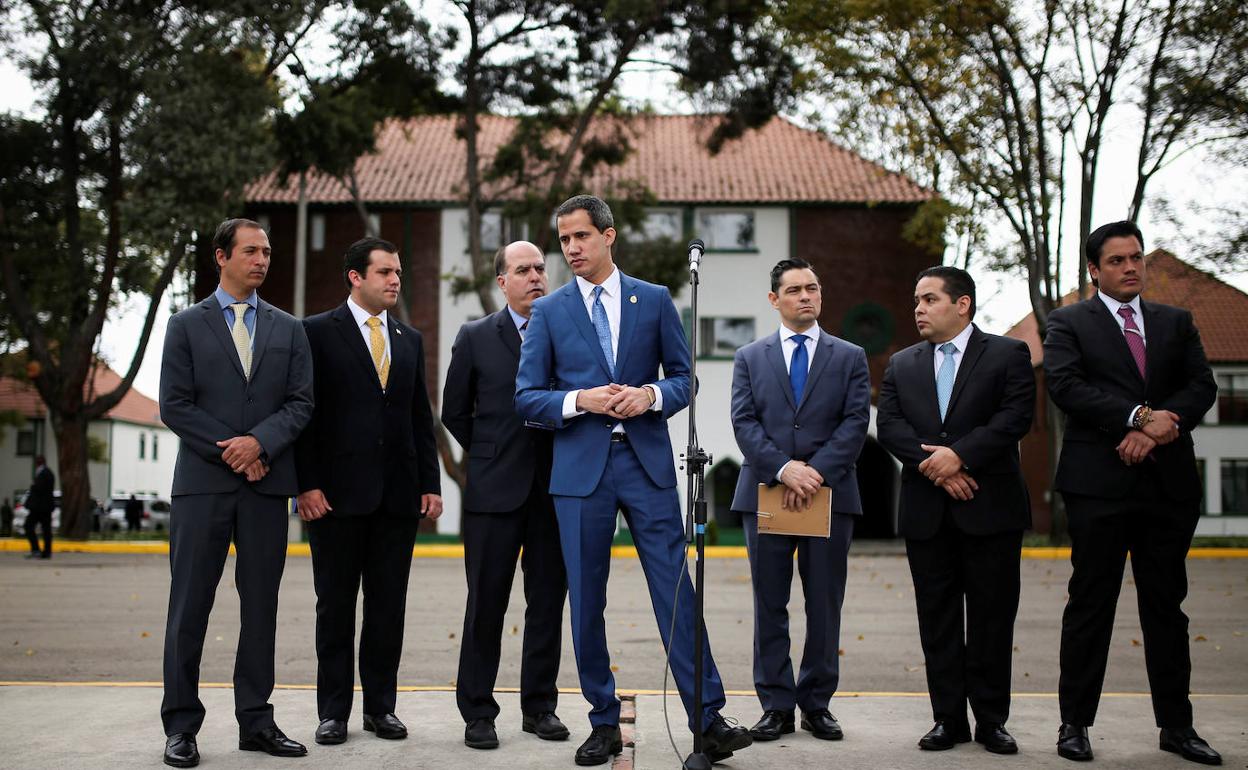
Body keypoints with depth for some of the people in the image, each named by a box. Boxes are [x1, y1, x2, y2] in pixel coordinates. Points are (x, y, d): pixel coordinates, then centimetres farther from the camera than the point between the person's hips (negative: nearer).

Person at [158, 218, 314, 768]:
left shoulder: (288, 330, 13)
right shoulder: (187, 326, 6)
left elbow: (301, 402, 4)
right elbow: (174, 405, -1)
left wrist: (259, 441, -13)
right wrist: (230, 452, -9)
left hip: (266, 482, 2)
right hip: (203, 482, -2)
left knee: (261, 605, 5)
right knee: (190, 604, 0)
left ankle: (255, 721, 13)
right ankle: (181, 725, 7)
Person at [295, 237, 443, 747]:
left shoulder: (410, 340, 14)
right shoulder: (318, 332, -1)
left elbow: (422, 418, 14)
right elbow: (306, 413, -4)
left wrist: (430, 484, 7)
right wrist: (307, 484, -11)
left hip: (398, 494, 4)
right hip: (338, 493, -4)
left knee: (388, 605, 7)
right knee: (335, 605, 5)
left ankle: (381, 706, 17)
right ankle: (334, 710, 13)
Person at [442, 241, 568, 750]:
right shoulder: (475, 338, 4)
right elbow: (455, 412, 9)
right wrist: (490, 456, 8)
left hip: (556, 487, 2)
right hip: (496, 489, -1)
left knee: (548, 601, 7)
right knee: (486, 603, 2)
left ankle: (540, 706, 18)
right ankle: (477, 712, 11)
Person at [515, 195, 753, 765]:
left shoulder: (654, 300, 8)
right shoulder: (548, 311, 6)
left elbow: (684, 377, 10)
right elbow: (527, 397, 4)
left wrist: (651, 394, -11)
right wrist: (579, 401, -13)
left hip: (647, 462, 0)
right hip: (581, 468, 1)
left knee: (676, 591, -3)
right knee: (586, 603, 5)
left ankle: (708, 721, 2)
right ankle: (604, 724, 17)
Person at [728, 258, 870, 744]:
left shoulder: (850, 357, 9)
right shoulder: (749, 358, 10)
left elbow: (855, 424, -2)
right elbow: (744, 423, -1)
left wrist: (817, 472, -15)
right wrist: (783, 468, -16)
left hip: (830, 495, 0)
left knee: (825, 606, 5)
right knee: (770, 606, 4)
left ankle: (817, 703, 15)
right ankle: (777, 705, 11)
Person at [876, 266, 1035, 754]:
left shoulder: (1008, 355, 3)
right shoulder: (902, 365, 13)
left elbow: (1016, 417, -9)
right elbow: (888, 426, 2)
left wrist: (959, 454, -18)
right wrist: (934, 464, -12)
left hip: (990, 509, -3)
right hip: (926, 512, 3)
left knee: (992, 618, 2)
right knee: (938, 618, 6)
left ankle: (991, 719, 12)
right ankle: (949, 718, 13)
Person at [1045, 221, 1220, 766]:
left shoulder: (1176, 323, 15)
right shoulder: (1069, 323, 4)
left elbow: (1202, 387, 4)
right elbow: (1065, 385, -11)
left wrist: (1155, 429, -13)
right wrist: (1139, 416, -18)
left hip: (1169, 481, 4)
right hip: (1099, 481, -3)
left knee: (1166, 606, 9)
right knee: (1090, 604, 1)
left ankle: (1176, 725, 18)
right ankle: (1075, 724, 9)